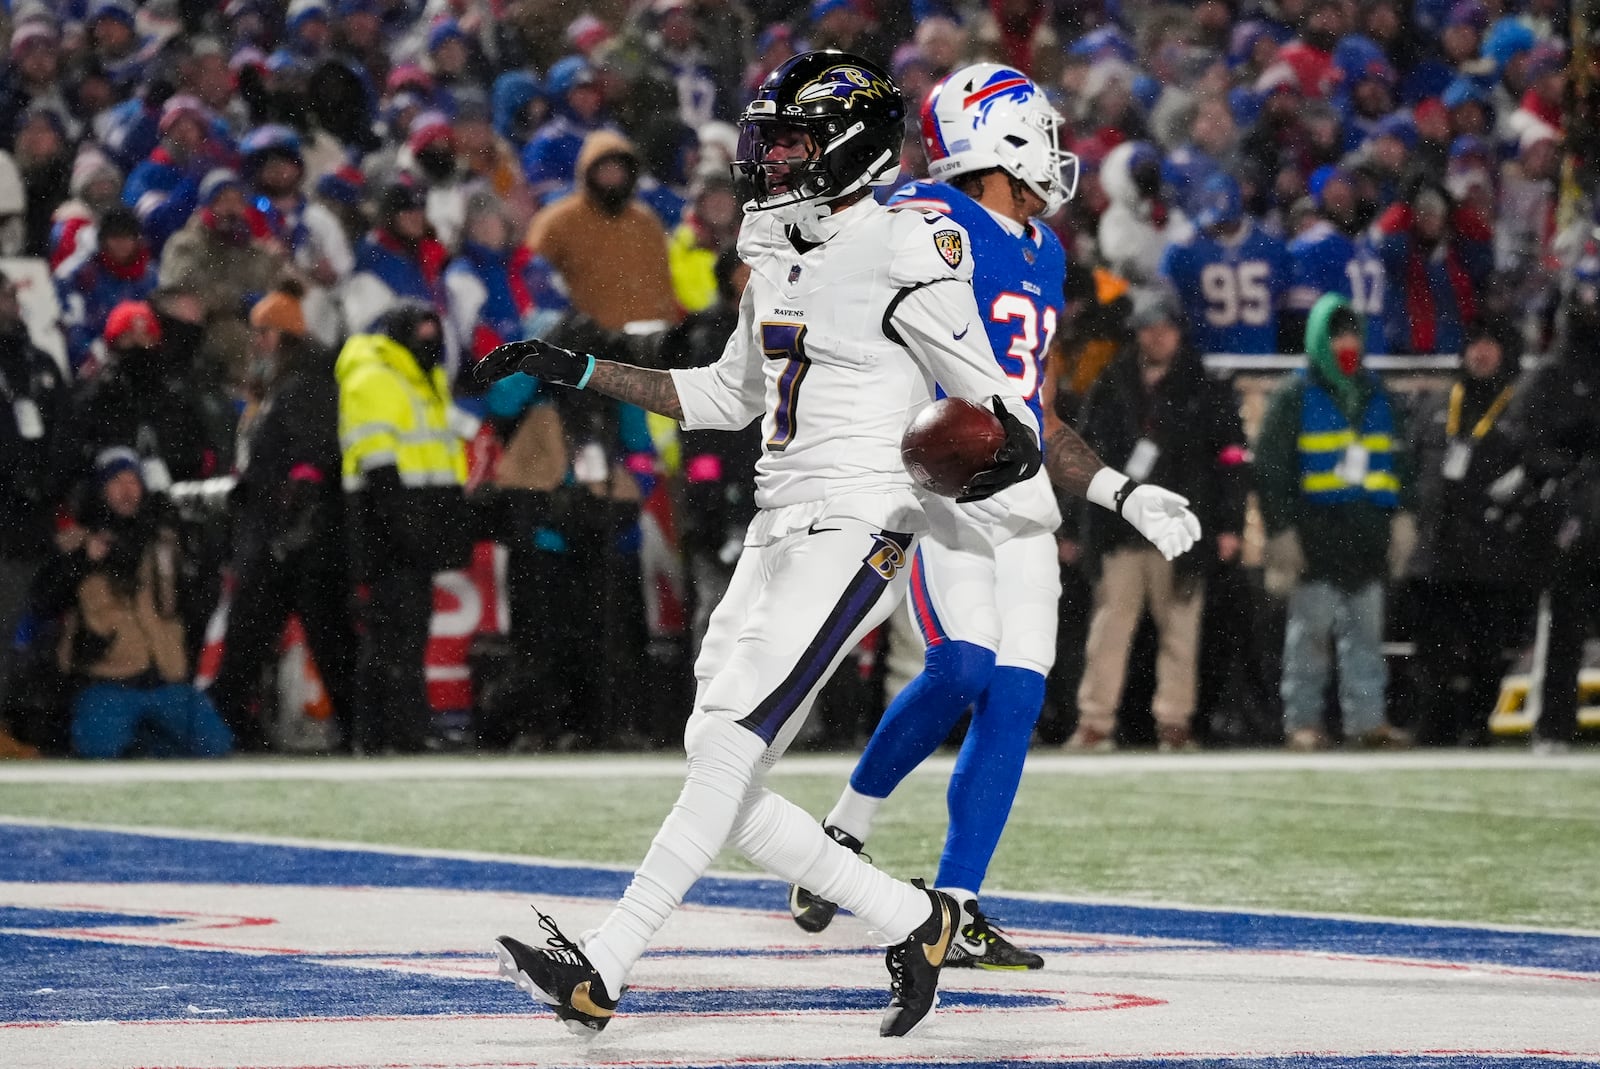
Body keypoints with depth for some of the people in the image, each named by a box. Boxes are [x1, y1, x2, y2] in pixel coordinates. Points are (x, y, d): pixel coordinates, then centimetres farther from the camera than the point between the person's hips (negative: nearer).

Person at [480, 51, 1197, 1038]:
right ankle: (912, 921, 10)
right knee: (721, 773, 0)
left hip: (858, 531, -9)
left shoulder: (905, 257, -10)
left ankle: (603, 972, -23)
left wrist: (1117, 489, -24)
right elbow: (727, 397, 27)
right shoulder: (779, 252, 15)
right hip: (781, 531, 9)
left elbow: (1001, 405, -7)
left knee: (729, 749, -18)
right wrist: (576, 371, 24)